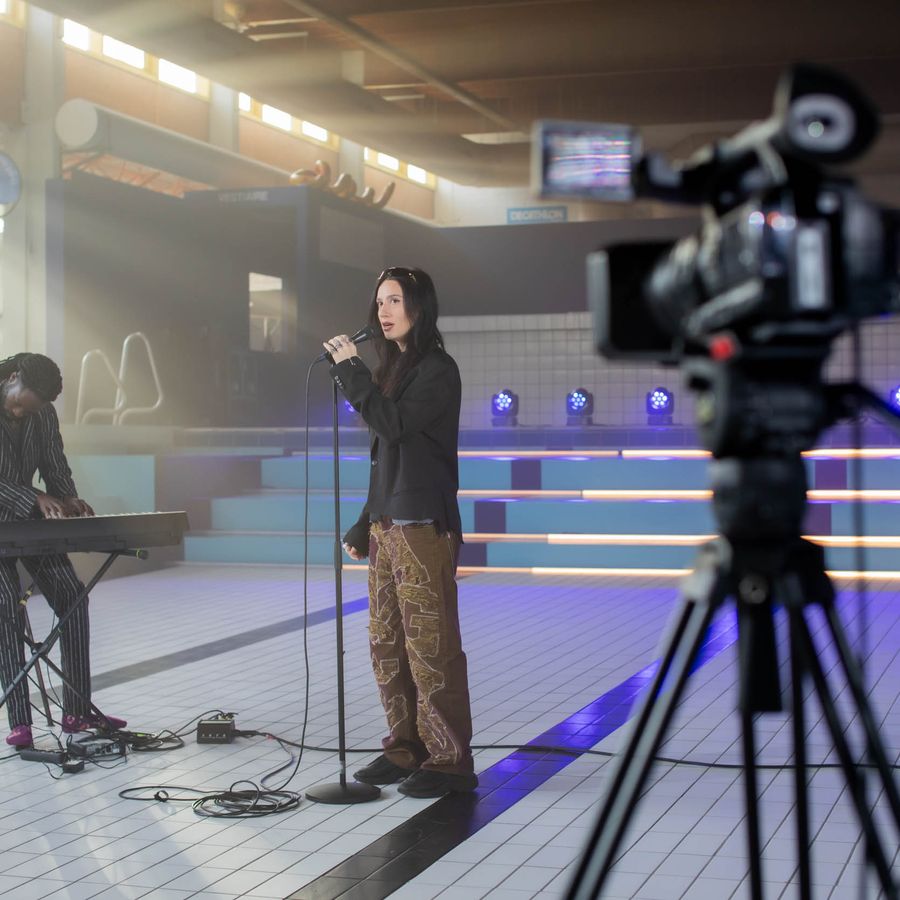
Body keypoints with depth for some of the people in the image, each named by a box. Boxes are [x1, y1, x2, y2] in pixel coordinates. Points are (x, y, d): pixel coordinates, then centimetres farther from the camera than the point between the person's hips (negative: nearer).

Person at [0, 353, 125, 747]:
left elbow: (55, 467, 7)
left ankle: (77, 711, 2)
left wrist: (68, 499, -13)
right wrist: (37, 499, -33)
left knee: (71, 595, -4)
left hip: (32, 522, 6)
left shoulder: (44, 416, 0)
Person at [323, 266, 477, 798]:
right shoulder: (393, 368, 17)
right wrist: (365, 525, 19)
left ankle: (449, 760, 1)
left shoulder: (437, 370, -7)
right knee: (387, 645, 12)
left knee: (429, 646, -6)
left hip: (423, 527, -9)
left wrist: (352, 369, -16)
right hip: (386, 526, 9)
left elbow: (393, 424, -21)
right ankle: (406, 749, 21)